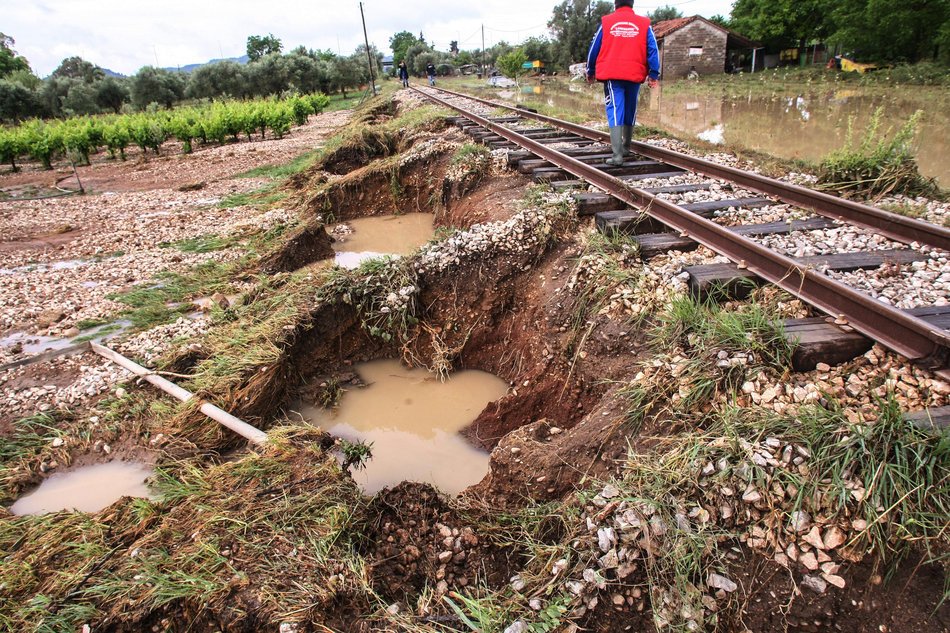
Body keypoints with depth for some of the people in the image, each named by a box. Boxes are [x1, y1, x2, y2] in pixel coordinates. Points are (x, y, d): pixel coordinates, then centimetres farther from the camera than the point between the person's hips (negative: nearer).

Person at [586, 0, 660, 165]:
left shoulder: (605, 22, 6)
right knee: (630, 111, 18)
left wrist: (590, 72, 22)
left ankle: (617, 154, -24)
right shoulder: (644, 23, 7)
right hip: (635, 76, 2)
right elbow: (653, 50, 2)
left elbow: (594, 49, 11)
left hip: (612, 75, -2)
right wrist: (653, 75, 4)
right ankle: (625, 147, 32)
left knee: (615, 111, -9)